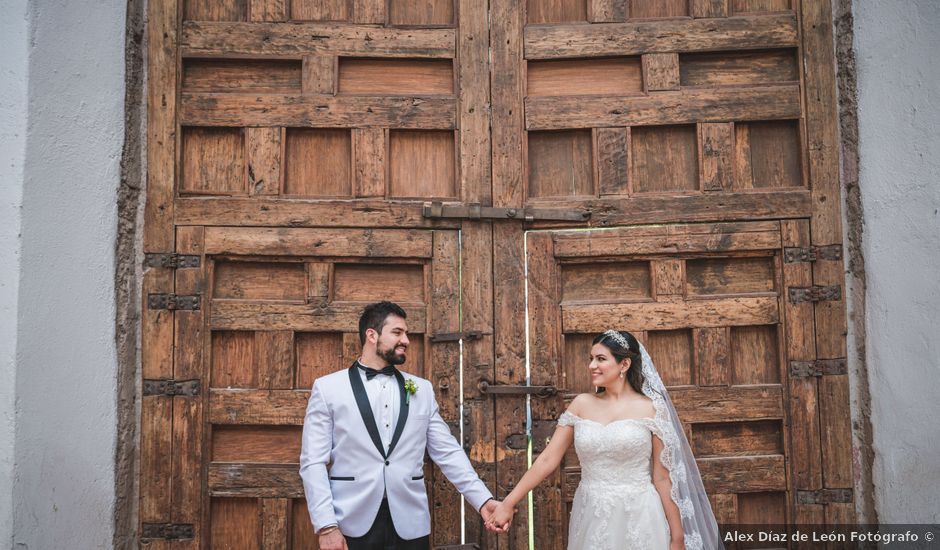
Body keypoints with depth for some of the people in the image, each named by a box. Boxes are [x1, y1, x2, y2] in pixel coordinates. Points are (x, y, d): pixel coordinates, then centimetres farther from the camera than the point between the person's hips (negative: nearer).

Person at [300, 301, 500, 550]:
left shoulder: (422, 389, 9)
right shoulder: (328, 388, 0)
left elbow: (448, 452, 7)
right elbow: (313, 462, -3)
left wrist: (483, 500, -4)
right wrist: (326, 527, -12)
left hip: (410, 524, 3)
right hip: (352, 526, -2)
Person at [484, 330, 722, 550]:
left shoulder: (650, 409, -5)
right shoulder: (582, 404, 2)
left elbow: (662, 478, -2)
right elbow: (548, 459, 1)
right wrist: (507, 503, -4)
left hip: (637, 518, -3)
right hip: (591, 518, 3)